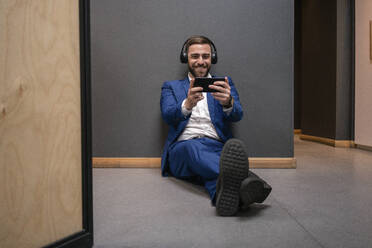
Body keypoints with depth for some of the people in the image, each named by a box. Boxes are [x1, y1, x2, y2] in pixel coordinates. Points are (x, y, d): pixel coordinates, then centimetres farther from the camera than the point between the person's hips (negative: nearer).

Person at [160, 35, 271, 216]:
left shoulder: (224, 83, 21)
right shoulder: (171, 86, 19)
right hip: (183, 148, -1)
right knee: (192, 147, -37)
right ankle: (243, 178, -63)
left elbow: (237, 115, 1)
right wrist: (187, 104, -27)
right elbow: (168, 115, -2)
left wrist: (227, 102, -25)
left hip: (217, 146, 1)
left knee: (234, 147, -35)